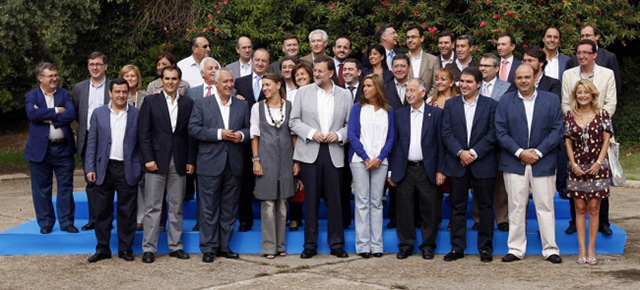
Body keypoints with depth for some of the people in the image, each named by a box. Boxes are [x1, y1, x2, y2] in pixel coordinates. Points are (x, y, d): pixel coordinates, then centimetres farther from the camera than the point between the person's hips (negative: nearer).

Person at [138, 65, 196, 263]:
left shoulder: (188, 104, 9)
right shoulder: (151, 101, 3)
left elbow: (191, 134, 8)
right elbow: (143, 132, -1)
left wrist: (191, 160, 1)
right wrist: (148, 158, -9)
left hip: (179, 163, 2)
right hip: (156, 161, -2)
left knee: (177, 207, 8)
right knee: (153, 207, -1)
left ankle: (175, 246, 16)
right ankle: (149, 248, 3)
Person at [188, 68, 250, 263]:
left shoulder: (242, 106, 12)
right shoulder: (202, 104, 2)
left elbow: (249, 128, 13)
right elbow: (193, 129, -7)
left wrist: (242, 135, -10)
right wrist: (219, 134, -15)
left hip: (234, 164, 3)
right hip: (210, 164, -3)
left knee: (230, 208, 8)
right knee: (209, 208, 0)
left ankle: (224, 246, 17)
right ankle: (208, 248, 7)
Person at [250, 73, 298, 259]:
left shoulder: (289, 106, 5)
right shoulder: (258, 107, 5)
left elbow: (294, 134, 7)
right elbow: (254, 135, 5)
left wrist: (297, 160, 2)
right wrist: (255, 160, -3)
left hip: (285, 159, 1)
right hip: (266, 158, -1)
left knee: (282, 203, 6)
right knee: (268, 203, -4)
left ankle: (281, 245, 13)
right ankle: (269, 247, 1)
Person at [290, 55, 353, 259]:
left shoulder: (344, 95, 8)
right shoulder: (303, 92, 6)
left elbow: (351, 124, 7)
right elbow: (294, 121, 4)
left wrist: (339, 135, -11)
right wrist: (311, 133, -10)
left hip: (334, 153, 0)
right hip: (310, 153, 0)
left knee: (334, 200, 3)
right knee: (311, 200, 3)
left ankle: (336, 244, 14)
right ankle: (310, 245, 12)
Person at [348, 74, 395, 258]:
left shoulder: (388, 111, 10)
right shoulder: (358, 108, 6)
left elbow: (391, 137, 7)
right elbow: (352, 134, 0)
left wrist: (379, 158, -7)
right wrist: (366, 157, -8)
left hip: (380, 161, 1)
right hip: (359, 160, -1)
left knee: (377, 202, 2)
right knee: (362, 202, -3)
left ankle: (377, 245, 3)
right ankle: (363, 245, -2)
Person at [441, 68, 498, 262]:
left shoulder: (491, 105, 2)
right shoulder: (450, 104, 8)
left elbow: (493, 134, -5)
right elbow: (446, 133, 1)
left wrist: (474, 152, -13)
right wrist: (460, 152, -13)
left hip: (482, 163, -1)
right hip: (457, 163, 2)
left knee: (485, 206, 4)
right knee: (458, 207, 5)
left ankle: (485, 248, 12)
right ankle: (457, 247, 11)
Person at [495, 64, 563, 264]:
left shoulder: (551, 100, 5)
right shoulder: (505, 101, 6)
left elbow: (557, 130, 0)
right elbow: (501, 132, 0)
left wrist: (538, 152, -10)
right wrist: (519, 152, -11)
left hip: (543, 163, 0)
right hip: (514, 163, 1)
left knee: (545, 207, 2)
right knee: (516, 208, 3)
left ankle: (550, 250, 8)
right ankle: (516, 250, 10)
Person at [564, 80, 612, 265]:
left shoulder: (602, 115, 1)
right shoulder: (569, 116, 4)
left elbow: (606, 140, 0)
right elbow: (568, 142, 5)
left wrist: (599, 163, -10)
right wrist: (573, 164, -5)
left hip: (597, 168, -1)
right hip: (577, 169, 1)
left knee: (593, 208, 0)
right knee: (580, 209, 3)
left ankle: (591, 250, 6)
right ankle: (581, 250, 6)